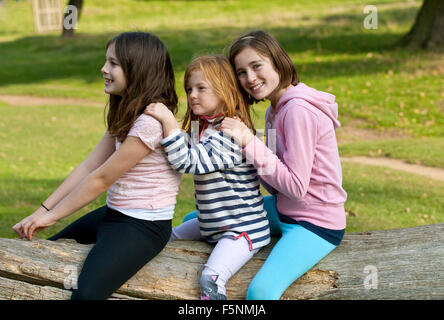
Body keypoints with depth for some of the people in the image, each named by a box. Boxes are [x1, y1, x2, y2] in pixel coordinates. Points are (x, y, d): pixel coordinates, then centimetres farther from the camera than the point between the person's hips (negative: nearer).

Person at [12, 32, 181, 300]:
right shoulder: (126, 113, 10)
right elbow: (89, 166, 6)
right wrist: (44, 210, 0)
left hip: (144, 227, -10)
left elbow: (101, 179, -18)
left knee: (86, 292, -28)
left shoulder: (152, 120, -21)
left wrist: (52, 216, -9)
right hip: (113, 214, 10)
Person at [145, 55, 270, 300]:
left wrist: (168, 121, -33)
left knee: (211, 279, -26)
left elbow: (188, 162, -30)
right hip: (211, 224, 11)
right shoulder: (201, 128, 8)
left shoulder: (232, 134, -23)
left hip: (243, 230, -11)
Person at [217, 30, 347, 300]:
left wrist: (250, 143, -24)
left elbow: (296, 187, -23)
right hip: (283, 209, 10)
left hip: (315, 225, -10)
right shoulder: (276, 109, 8)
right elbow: (277, 186, 7)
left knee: (261, 291, -33)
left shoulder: (299, 111, -22)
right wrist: (244, 146, -8)